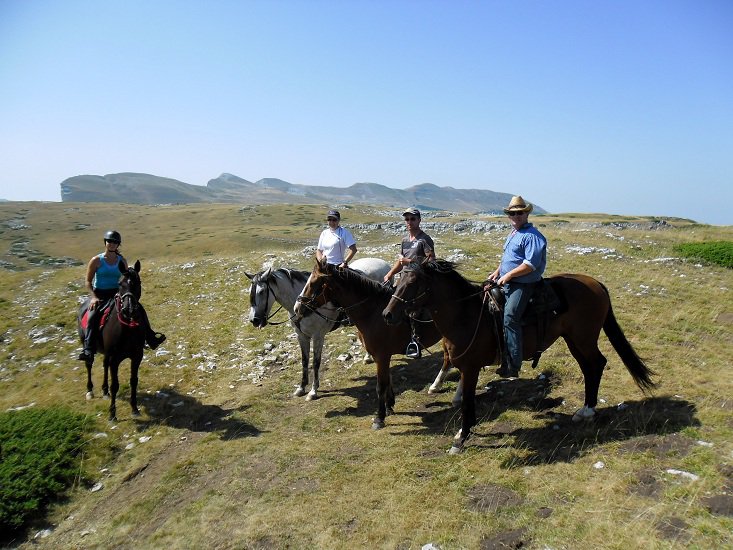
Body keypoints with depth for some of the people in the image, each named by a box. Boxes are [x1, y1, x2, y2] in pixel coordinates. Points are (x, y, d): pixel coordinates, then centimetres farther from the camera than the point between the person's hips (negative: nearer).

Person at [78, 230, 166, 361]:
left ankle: (150, 337, -2)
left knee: (140, 309, -11)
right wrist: (94, 297, -16)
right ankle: (88, 350, -31)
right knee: (92, 317, -28)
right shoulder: (96, 260, -4)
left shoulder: (122, 261, 5)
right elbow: (88, 282, -3)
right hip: (99, 294, -3)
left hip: (117, 292, 3)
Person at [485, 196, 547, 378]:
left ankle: (513, 366, -22)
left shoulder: (532, 235, -13)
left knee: (509, 317, -24)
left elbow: (531, 264, -22)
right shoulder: (513, 234, 19)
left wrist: (508, 275, -20)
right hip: (507, 282, 11)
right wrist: (497, 272, 13)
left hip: (523, 285, -11)